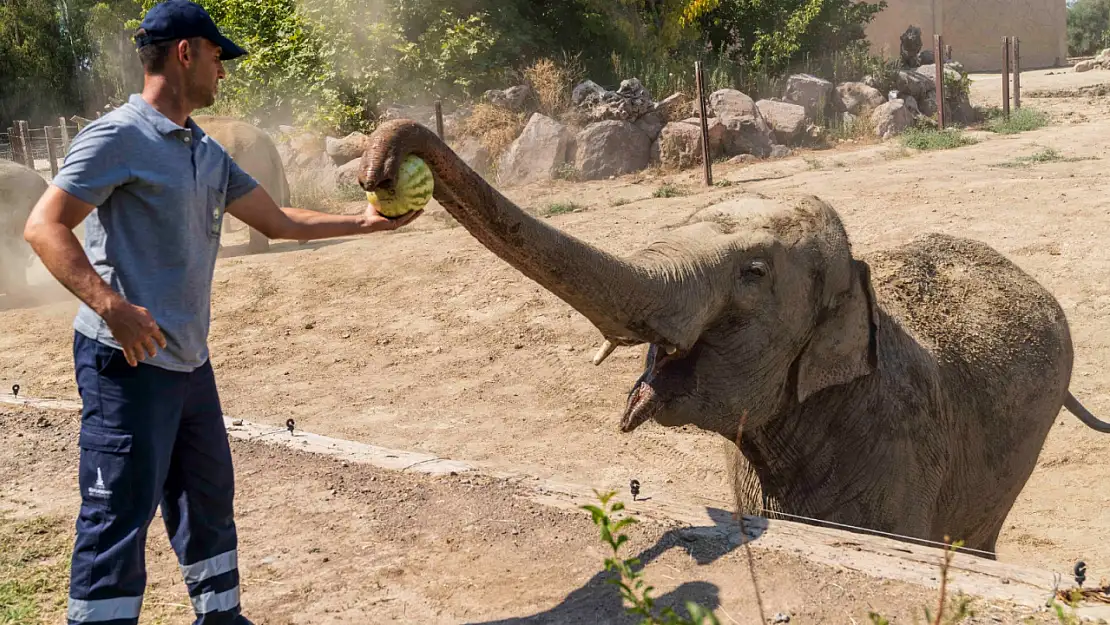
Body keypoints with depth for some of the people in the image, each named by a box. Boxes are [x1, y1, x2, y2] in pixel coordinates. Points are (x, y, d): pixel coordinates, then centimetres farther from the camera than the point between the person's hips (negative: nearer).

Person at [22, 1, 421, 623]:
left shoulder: (207, 152, 15)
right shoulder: (118, 136, -11)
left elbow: (277, 219, 21)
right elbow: (45, 226, -17)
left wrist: (362, 222, 17)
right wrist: (111, 306, -29)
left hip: (190, 361, 9)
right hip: (129, 362, -9)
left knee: (209, 498, 19)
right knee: (119, 518, -6)